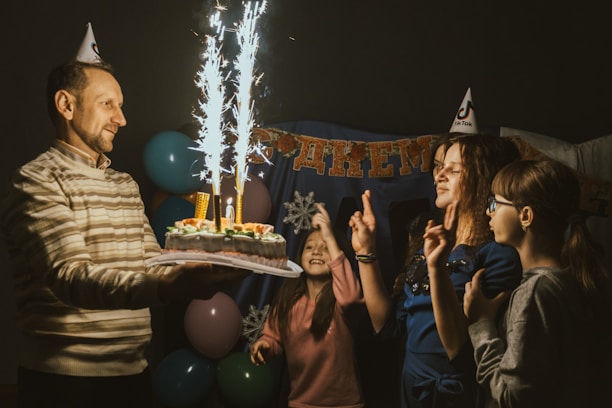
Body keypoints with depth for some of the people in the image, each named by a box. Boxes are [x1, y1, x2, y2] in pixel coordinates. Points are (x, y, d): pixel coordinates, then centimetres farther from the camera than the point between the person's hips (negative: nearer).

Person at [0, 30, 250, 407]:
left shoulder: (126, 185, 16)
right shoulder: (38, 182, -11)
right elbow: (70, 278, -24)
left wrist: (210, 267, -5)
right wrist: (164, 287, -38)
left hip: (134, 373, 7)